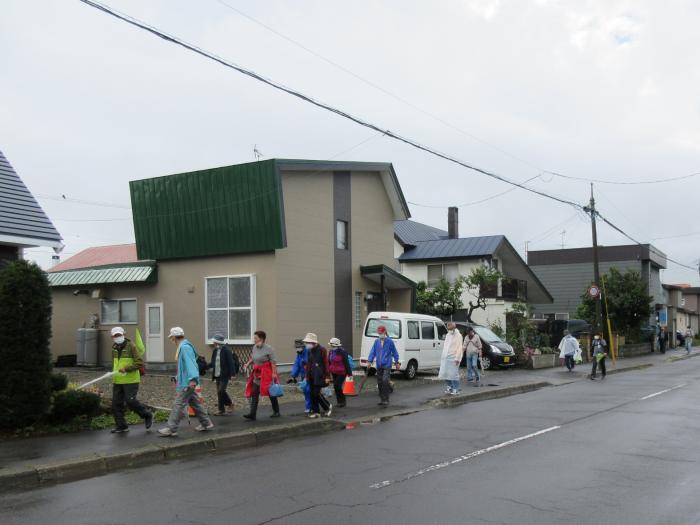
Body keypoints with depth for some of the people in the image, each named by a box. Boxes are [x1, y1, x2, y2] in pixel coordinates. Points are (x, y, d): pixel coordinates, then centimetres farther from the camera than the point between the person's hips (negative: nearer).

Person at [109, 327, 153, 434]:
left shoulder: (131, 346, -9)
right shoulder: (114, 348, 12)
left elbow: (140, 362, -15)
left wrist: (126, 368, -22)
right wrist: (114, 374, 19)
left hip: (130, 380, -7)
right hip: (117, 381, 7)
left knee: (130, 401, -12)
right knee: (116, 403, 3)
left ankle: (147, 415, 11)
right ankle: (121, 426, 13)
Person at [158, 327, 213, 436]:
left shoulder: (185, 347, -17)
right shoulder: (182, 347, 16)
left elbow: (190, 363, -26)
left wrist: (193, 379, -34)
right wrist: (178, 377, 30)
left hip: (187, 383, -11)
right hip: (185, 381, 11)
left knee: (178, 404, -7)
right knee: (194, 403, 15)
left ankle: (171, 429, -4)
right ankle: (206, 423, 23)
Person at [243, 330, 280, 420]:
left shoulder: (268, 349, -13)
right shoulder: (254, 347, 7)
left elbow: (273, 362, -16)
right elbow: (252, 358, 20)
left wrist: (274, 373, -22)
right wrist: (248, 364, 1)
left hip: (267, 373, -6)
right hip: (257, 373, 6)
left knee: (271, 393, 7)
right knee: (254, 393, -2)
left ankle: (276, 412, 23)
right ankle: (252, 414, -6)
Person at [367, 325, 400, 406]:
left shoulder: (390, 341, -3)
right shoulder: (376, 341, 8)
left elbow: (394, 352, 5)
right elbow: (373, 351, 7)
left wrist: (396, 362, 8)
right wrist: (370, 361, -3)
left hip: (387, 365, -5)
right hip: (379, 366, 5)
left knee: (385, 381, -17)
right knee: (379, 382, 9)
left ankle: (386, 400, -12)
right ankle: (382, 399, 20)